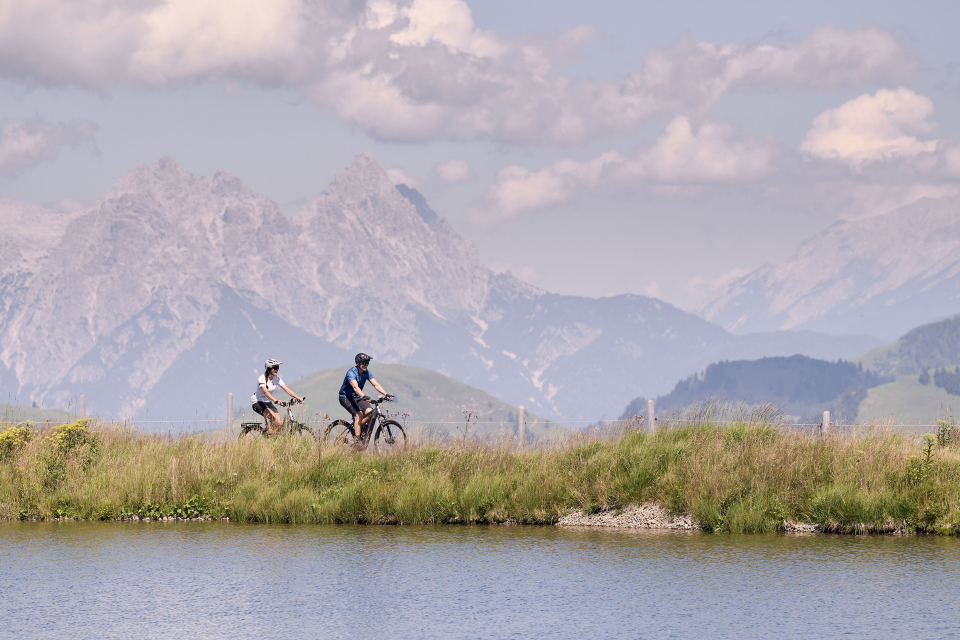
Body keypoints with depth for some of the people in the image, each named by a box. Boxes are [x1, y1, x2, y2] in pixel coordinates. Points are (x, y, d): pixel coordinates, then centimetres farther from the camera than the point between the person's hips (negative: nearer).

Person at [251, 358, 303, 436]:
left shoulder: (276, 379, 0)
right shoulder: (262, 379, -21)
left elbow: (287, 389, -5)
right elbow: (266, 392, -36)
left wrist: (297, 397, -20)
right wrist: (276, 400, -51)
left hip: (268, 403, 7)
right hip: (258, 403, -7)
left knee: (279, 423, -11)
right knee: (273, 416, -32)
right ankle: (268, 436, -20)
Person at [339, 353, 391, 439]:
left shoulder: (366, 373, -2)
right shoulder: (352, 372, -23)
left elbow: (376, 384, -8)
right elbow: (355, 387, -39)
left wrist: (386, 394, -24)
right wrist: (363, 396, -56)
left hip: (357, 397, 7)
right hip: (346, 397, -7)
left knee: (370, 412, -16)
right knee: (359, 414, -27)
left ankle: (357, 428, 6)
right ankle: (357, 440, -26)